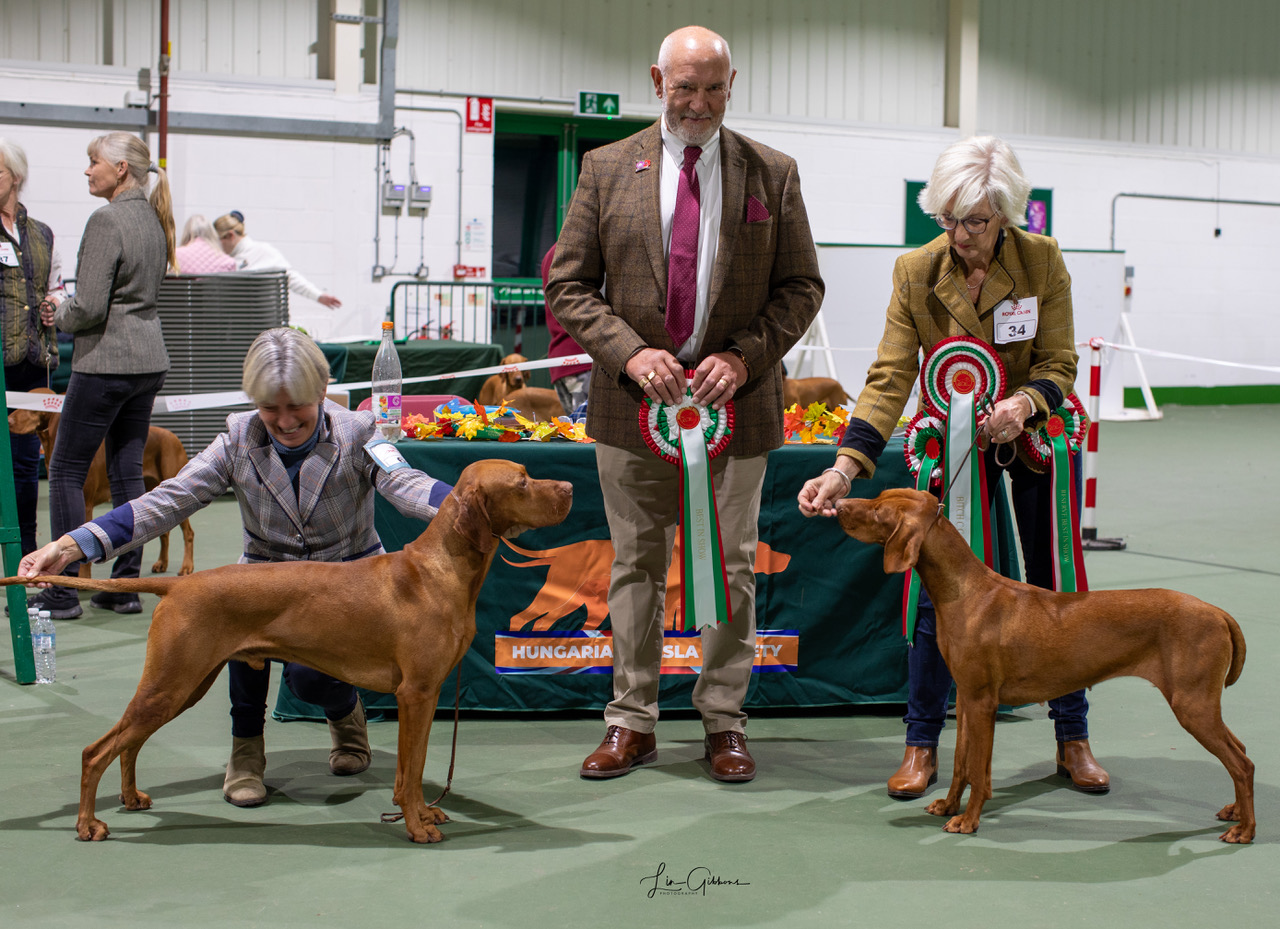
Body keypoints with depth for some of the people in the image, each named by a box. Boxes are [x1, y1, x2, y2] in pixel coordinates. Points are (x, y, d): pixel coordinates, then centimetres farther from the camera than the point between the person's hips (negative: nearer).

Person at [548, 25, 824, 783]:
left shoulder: (773, 174, 2)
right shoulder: (607, 169, 2)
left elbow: (802, 287, 3)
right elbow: (569, 284, 1)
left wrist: (744, 358, -12)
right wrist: (630, 353, -14)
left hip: (736, 401, 0)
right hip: (634, 400, 0)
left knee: (733, 567, 7)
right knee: (637, 564, 8)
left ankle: (724, 723, 18)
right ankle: (632, 722, 17)